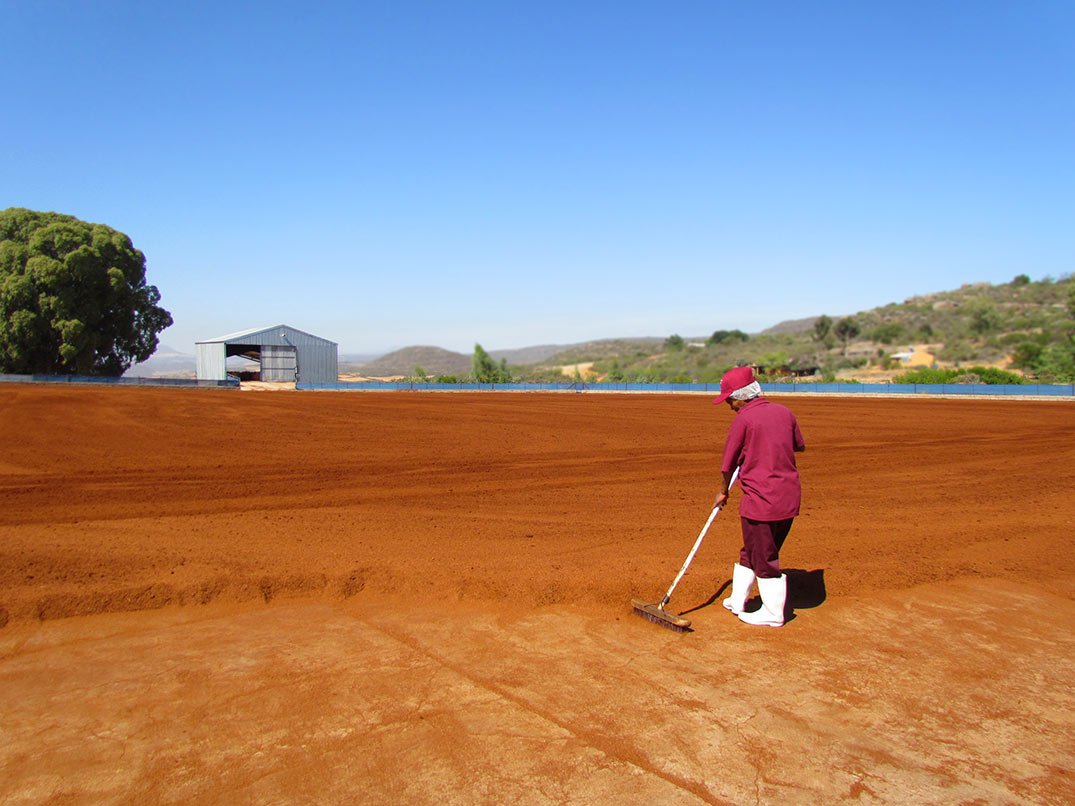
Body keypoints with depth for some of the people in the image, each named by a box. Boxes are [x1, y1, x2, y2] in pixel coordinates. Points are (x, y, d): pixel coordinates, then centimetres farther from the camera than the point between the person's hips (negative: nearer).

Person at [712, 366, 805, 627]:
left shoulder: (743, 419, -13)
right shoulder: (784, 412, 6)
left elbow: (728, 463, -5)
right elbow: (800, 446, 21)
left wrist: (723, 492, 12)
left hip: (760, 500, -7)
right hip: (790, 498, 8)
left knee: (764, 559, 9)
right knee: (751, 552, 21)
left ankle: (773, 613, 22)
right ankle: (737, 601, 33)